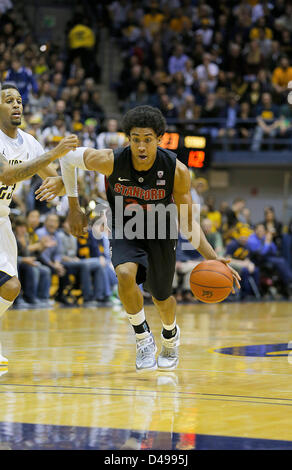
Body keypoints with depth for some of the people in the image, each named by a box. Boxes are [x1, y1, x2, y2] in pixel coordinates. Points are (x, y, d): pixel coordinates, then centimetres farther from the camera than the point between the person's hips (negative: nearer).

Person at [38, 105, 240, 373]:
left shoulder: (177, 171, -27)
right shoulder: (110, 161, -28)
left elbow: (188, 223, -17)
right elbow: (69, 158, -9)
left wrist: (212, 259, -29)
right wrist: (74, 208, -4)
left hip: (160, 234, 1)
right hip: (125, 231, 0)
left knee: (161, 298, 14)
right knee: (126, 274, -31)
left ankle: (171, 335, 51)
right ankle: (143, 338, -9)